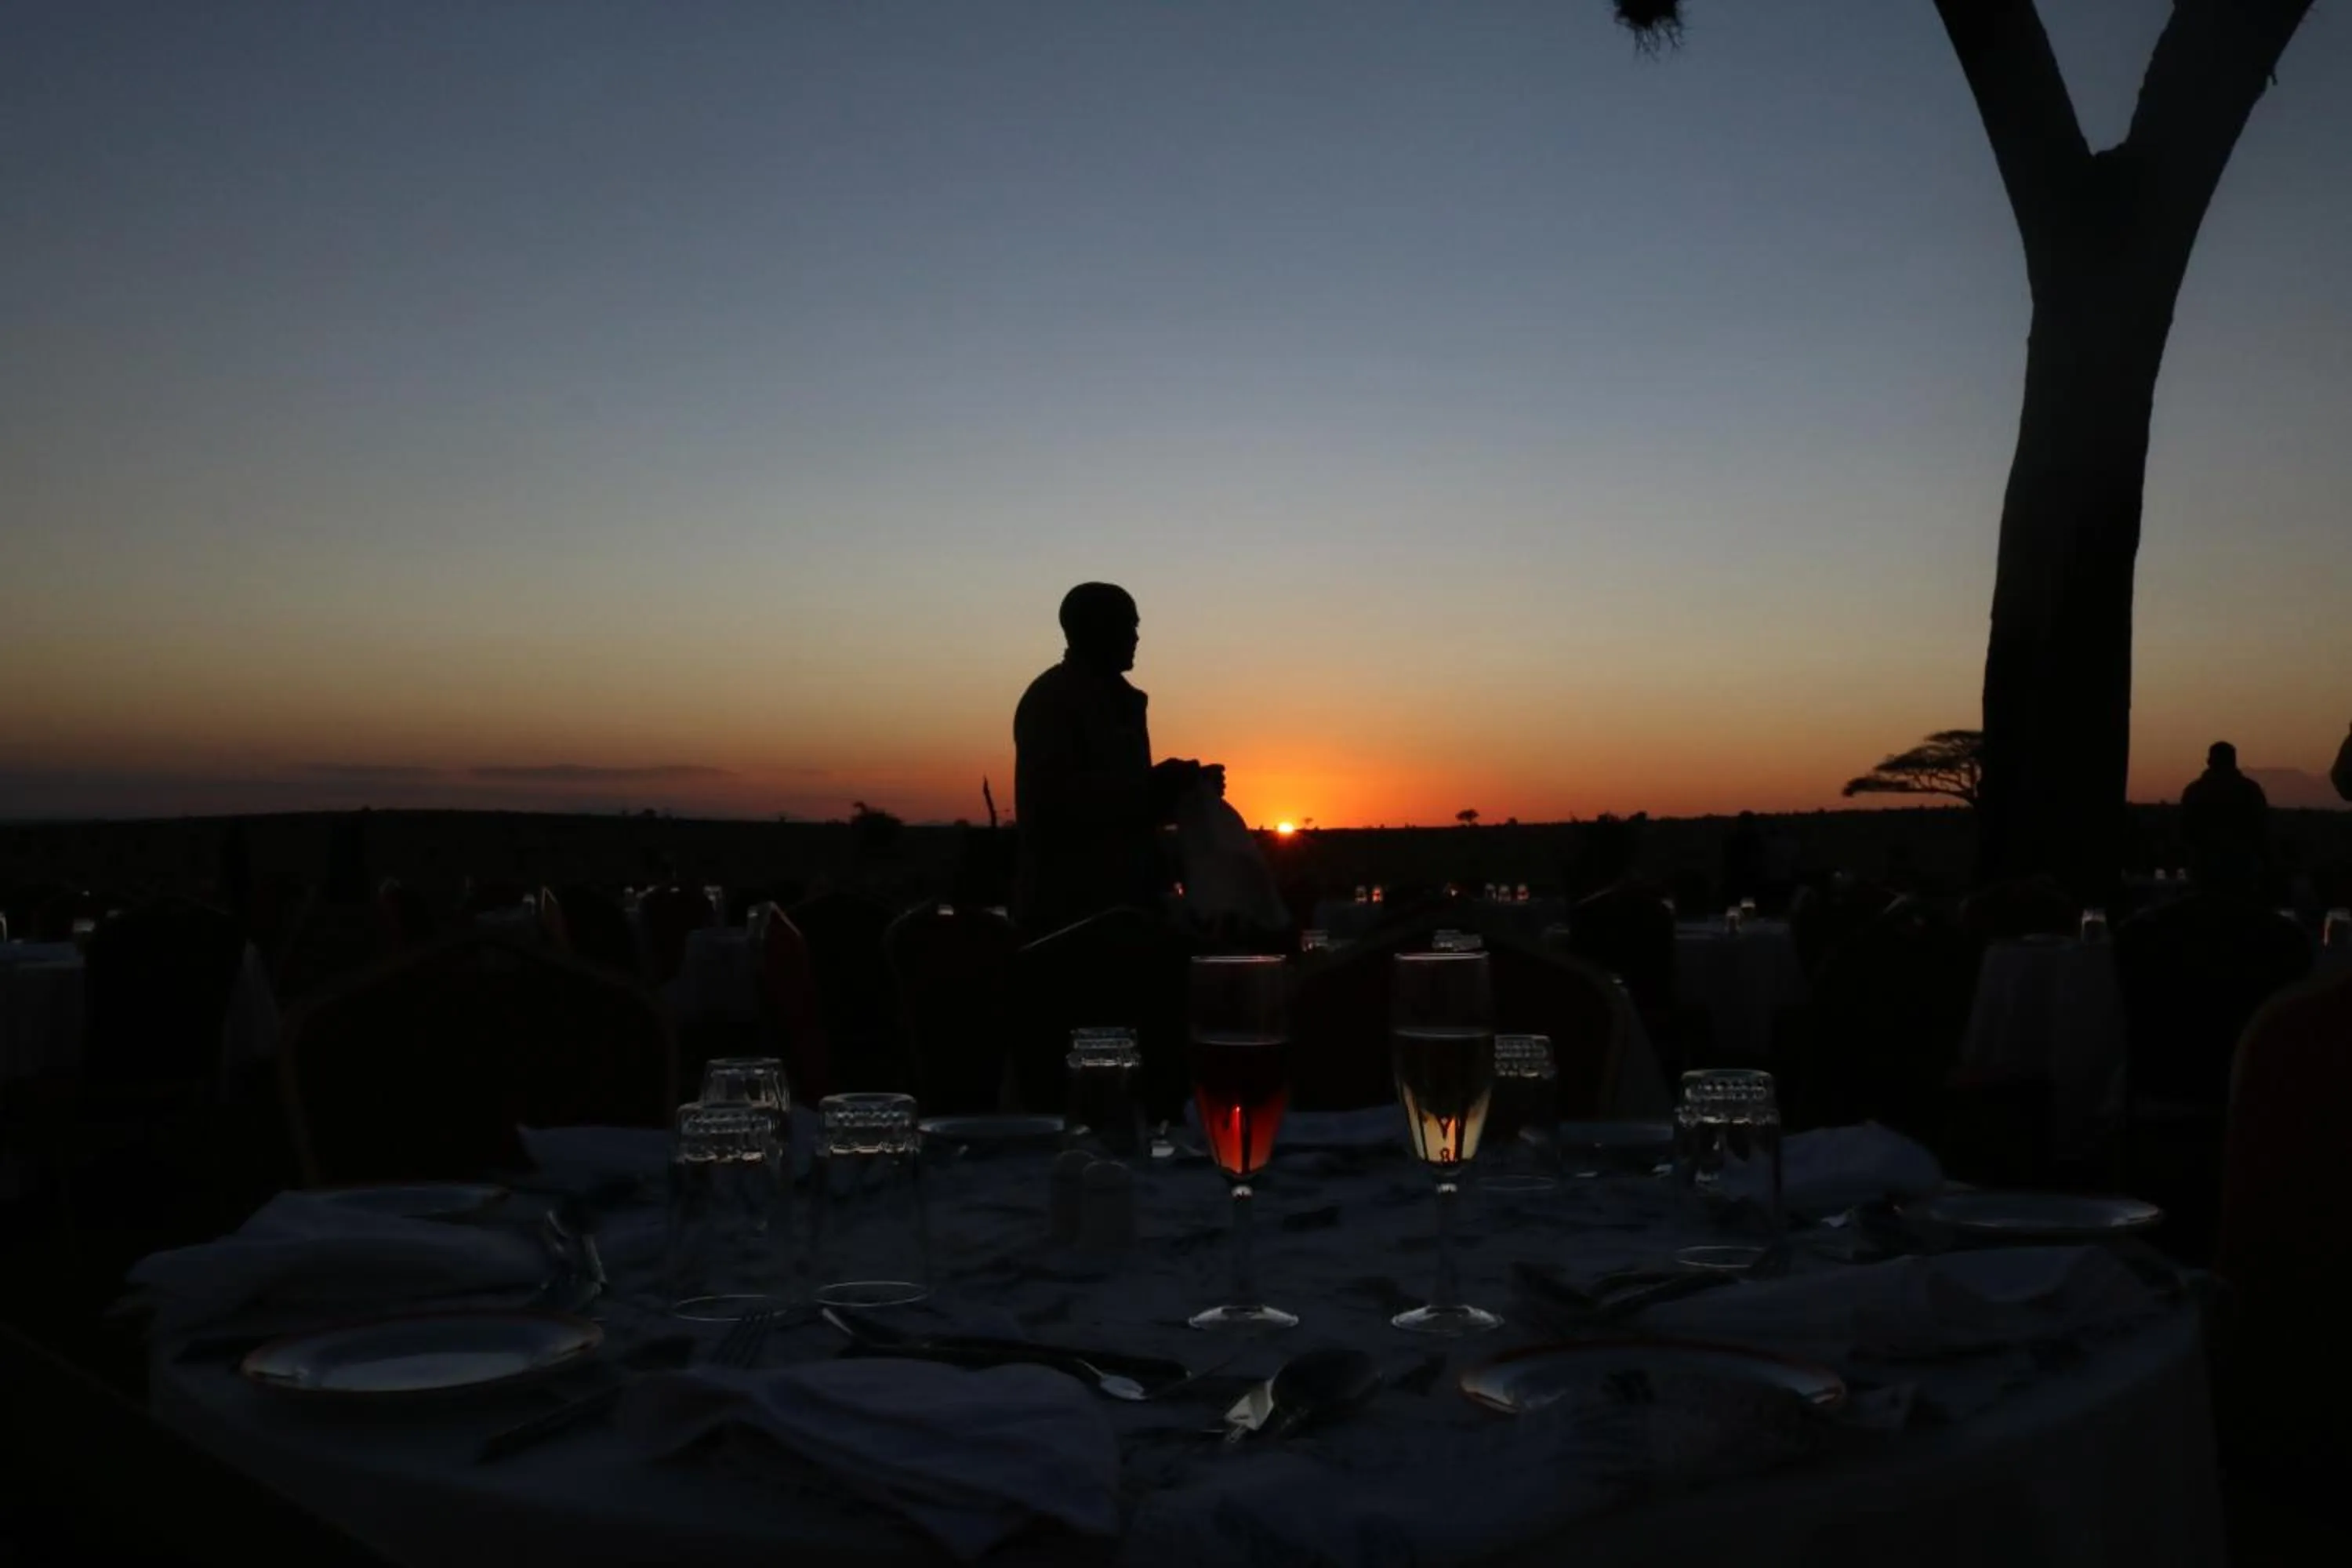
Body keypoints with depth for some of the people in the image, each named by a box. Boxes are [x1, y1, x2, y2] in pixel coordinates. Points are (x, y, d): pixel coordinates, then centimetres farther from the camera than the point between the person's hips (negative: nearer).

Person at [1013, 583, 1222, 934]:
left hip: (1122, 901, 9)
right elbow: (1053, 798, -23)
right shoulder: (1051, 699, -9)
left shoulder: (1117, 701, 20)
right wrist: (1149, 788, -26)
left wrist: (1183, 788, 10)